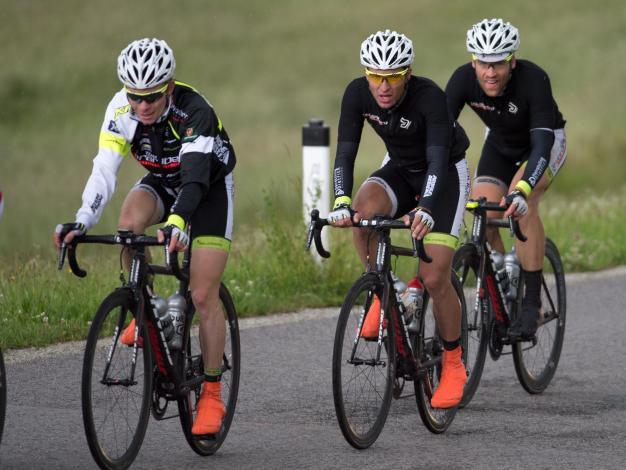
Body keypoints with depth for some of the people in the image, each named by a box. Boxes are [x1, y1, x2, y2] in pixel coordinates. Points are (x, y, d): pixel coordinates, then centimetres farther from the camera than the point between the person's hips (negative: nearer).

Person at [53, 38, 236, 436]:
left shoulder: (195, 111, -35)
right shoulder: (121, 110, -23)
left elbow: (195, 175, -45)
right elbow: (104, 172, -27)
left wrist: (177, 222, -63)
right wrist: (82, 222, -42)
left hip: (210, 187, -4)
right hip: (161, 182, 4)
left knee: (203, 295, -11)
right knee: (130, 222, -31)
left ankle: (212, 395, -1)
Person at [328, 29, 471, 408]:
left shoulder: (429, 96, -32)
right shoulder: (358, 94, -20)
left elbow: (437, 159, -39)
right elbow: (346, 152, -24)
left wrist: (425, 209, -55)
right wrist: (342, 202, -41)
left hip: (447, 174, -4)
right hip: (401, 169, 4)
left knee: (435, 278, -15)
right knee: (364, 208, -32)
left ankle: (454, 364, 7)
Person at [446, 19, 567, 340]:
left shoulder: (533, 80, -38)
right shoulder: (463, 79, -27)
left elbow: (542, 144, -44)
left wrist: (521, 191, -59)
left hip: (546, 141, -4)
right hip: (500, 144, 4)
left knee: (521, 203, -31)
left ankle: (532, 303, -23)